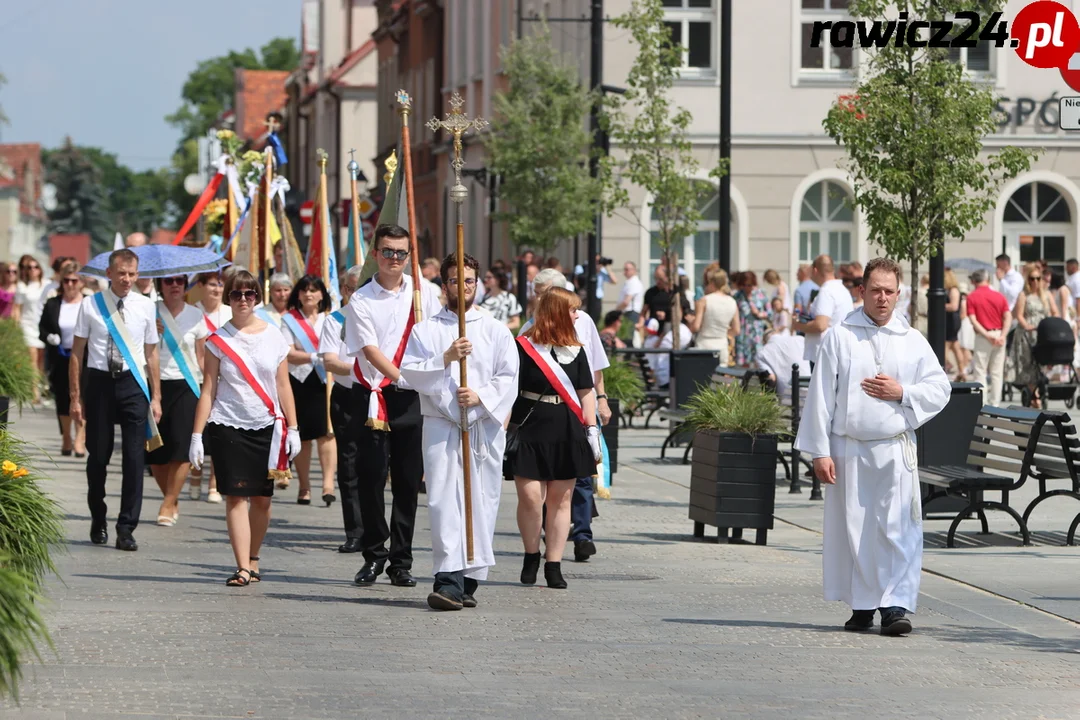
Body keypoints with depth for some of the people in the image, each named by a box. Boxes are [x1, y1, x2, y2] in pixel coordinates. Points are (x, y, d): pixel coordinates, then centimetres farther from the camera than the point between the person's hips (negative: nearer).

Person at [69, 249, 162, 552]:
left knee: (135, 456, -7)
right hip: (99, 381, 0)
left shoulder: (145, 307, 4)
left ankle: (126, 529, -2)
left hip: (133, 382, 0)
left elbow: (151, 354, 9)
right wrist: (75, 397, -1)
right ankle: (98, 521, 28)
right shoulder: (90, 305, -1)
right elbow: (77, 352, 2)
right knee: (98, 455, 9)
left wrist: (156, 397, 5)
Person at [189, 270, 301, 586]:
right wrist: (197, 435, -3)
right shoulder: (218, 340, 2)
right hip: (228, 426, -2)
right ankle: (242, 568, -11)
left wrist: (293, 429, 5)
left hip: (267, 427, 2)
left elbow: (283, 386, 10)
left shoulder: (274, 337, 6)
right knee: (236, 497, -8)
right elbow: (208, 390, 2)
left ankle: (253, 559, 23)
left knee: (262, 498, 5)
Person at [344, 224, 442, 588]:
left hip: (413, 398, 2)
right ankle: (373, 556, 10)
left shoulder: (424, 292, 7)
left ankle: (401, 561, 11)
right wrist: (402, 376, -22)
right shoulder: (361, 300, -1)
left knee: (408, 481, 4)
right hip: (373, 395, -2)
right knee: (371, 476, -3)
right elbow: (370, 350, -9)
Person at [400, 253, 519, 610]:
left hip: (484, 426, 1)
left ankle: (470, 578, 6)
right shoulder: (425, 330, 10)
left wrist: (480, 396, -13)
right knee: (444, 501, -12)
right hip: (441, 426, -1)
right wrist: (445, 358, -14)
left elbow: (508, 378, 3)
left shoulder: (495, 330, 11)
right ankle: (449, 579, -20)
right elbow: (409, 371, -1)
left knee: (481, 502, 0)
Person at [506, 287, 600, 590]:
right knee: (530, 497, -9)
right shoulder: (523, 347, -3)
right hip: (529, 431, -4)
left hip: (566, 434, 4)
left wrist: (592, 431, 10)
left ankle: (554, 565, 9)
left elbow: (585, 393, 16)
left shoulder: (575, 350, 12)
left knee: (560, 499, 3)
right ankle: (531, 557, 13)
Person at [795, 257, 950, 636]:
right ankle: (862, 605, 16)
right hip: (848, 449, 0)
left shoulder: (913, 342, 8)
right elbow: (821, 396, 0)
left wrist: (903, 392, -7)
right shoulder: (839, 337, 2)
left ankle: (895, 605, -7)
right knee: (851, 529, 4)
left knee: (897, 529, -8)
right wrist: (820, 451, -4)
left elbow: (941, 388, 11)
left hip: (896, 451, 0)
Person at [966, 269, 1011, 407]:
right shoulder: (999, 296, 7)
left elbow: (973, 320, -11)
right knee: (997, 373, 9)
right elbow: (1008, 317, -3)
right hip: (999, 335, 3)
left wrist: (986, 335, -13)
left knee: (980, 372, 1)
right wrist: (1002, 336, -10)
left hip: (982, 337, -3)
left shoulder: (972, 297, -1)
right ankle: (995, 404, 10)